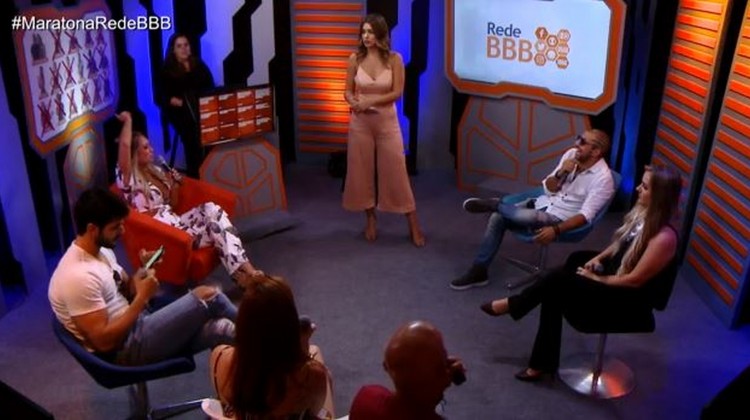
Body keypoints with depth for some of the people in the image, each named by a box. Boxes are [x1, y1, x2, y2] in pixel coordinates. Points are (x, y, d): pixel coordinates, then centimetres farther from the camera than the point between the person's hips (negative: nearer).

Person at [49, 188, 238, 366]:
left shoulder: (102, 251, 6)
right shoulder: (79, 277, -24)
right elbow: (104, 341, -24)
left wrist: (144, 270, -4)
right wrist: (142, 297, -22)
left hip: (134, 324, 9)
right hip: (128, 348, -9)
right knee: (207, 296, -12)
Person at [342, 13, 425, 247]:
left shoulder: (394, 59, -5)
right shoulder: (355, 59, 0)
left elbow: (397, 92, -9)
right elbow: (348, 91, 4)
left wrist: (369, 101, -19)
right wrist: (355, 103, -18)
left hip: (387, 121, -2)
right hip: (360, 122, 2)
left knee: (396, 171, 0)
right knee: (362, 171, 7)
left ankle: (413, 226, 9)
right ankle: (371, 220, 25)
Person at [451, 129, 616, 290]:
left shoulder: (603, 178, -17)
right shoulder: (571, 154, 1)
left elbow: (586, 215, -21)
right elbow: (548, 189, 5)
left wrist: (556, 230, -31)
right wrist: (560, 173, -16)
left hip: (559, 219, -7)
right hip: (542, 203, 7)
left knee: (527, 216, -38)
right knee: (497, 218, -13)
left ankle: (493, 204, -7)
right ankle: (478, 271, -6)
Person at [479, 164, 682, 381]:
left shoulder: (663, 238, -29)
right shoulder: (643, 215, -2)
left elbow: (635, 280, -24)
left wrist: (597, 279, -14)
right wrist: (598, 258, -1)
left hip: (629, 300, -8)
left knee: (558, 280, -18)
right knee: (554, 293, -11)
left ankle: (511, 305, 7)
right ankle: (543, 363, -2)